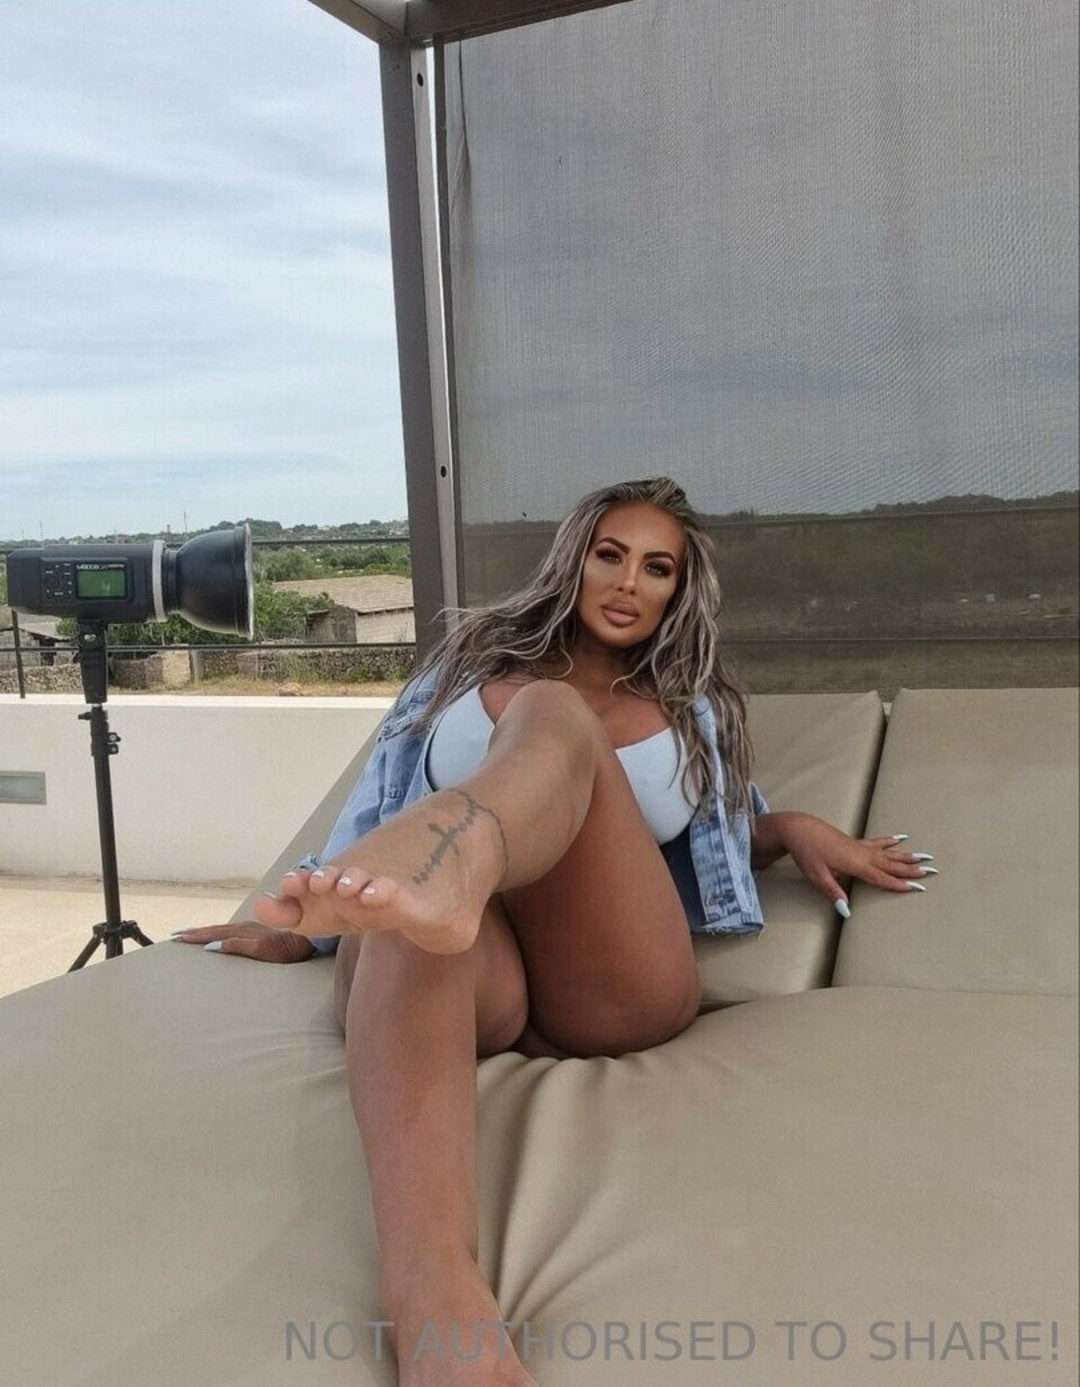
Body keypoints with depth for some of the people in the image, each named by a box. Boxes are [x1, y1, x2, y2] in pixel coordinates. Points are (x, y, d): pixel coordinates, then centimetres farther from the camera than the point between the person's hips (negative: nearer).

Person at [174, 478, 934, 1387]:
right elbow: (384, 809, 25)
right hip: (468, 975, 1)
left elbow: (725, 833, 36)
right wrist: (311, 925, 16)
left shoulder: (694, 708, 27)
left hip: (613, 990, 0)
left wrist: (798, 829, 14)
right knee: (417, 903, -38)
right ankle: (432, 1283, -62)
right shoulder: (475, 662, 25)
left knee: (552, 720, -25)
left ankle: (445, 874, -60)